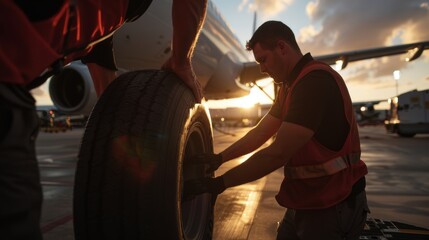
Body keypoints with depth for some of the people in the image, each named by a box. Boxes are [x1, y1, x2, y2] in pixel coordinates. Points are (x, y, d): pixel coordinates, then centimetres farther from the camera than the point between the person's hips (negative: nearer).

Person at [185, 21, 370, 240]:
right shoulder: (289, 86, 9)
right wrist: (219, 158, 3)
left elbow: (278, 154, -28)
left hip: (333, 207, -8)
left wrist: (218, 184, -22)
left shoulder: (316, 80, -23)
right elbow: (261, 132, 10)